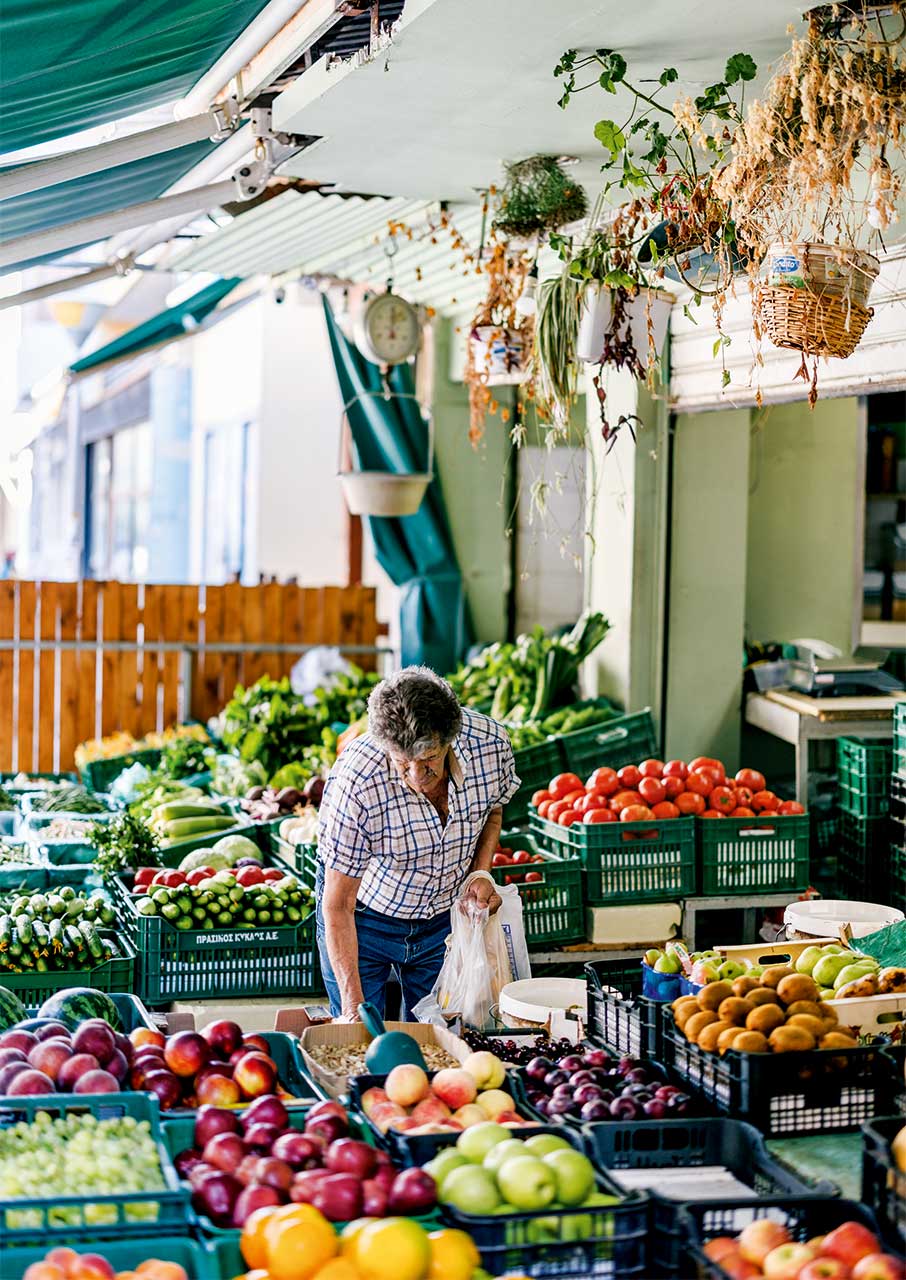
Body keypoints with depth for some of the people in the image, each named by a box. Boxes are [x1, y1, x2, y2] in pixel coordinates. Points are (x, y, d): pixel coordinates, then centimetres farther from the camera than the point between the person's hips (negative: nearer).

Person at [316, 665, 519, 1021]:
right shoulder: (355, 782, -34)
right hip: (364, 915, -3)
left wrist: (481, 872, -12)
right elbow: (338, 905, -25)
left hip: (444, 913, 3)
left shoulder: (490, 742, -24)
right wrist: (353, 1005, -28)